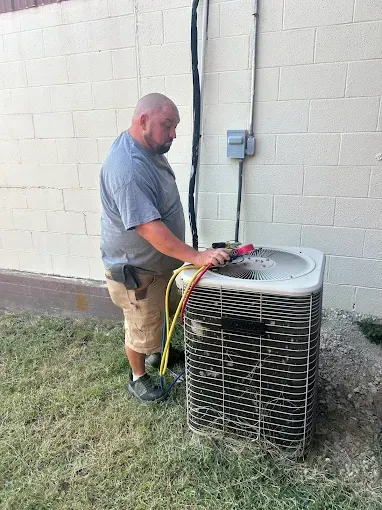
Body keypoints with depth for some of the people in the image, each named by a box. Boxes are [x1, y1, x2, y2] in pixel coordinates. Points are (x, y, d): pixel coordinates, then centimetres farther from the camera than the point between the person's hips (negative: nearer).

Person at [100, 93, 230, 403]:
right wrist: (196, 256, -39)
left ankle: (155, 352, 54)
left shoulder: (148, 148, 0)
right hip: (135, 268, -9)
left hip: (161, 259, 9)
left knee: (158, 314, 28)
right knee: (141, 328, 12)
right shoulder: (128, 169, -33)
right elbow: (149, 227, -38)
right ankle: (139, 378, 37)